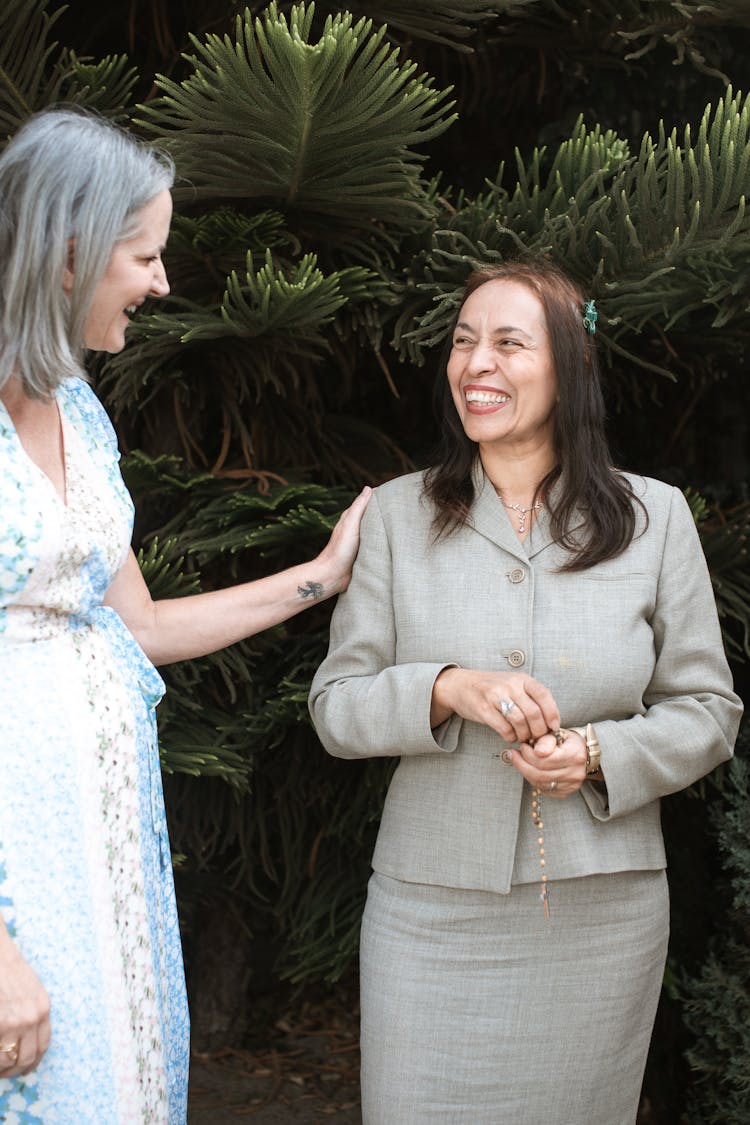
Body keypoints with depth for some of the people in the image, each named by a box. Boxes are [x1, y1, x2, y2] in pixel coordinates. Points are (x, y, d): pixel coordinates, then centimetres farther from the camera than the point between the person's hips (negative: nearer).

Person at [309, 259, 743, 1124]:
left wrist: (601, 755, -15)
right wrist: (448, 689, -18)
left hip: (602, 913, 0)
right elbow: (335, 707, 0)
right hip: (431, 911, 0)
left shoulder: (653, 517, 1)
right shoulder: (398, 515, 1)